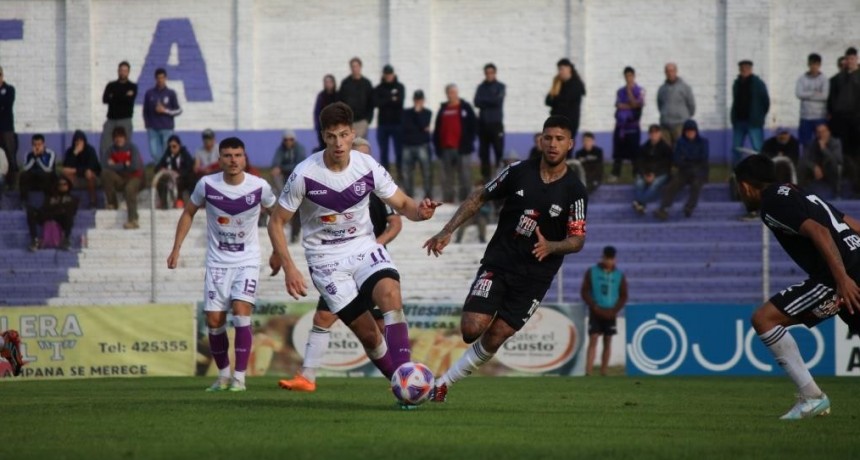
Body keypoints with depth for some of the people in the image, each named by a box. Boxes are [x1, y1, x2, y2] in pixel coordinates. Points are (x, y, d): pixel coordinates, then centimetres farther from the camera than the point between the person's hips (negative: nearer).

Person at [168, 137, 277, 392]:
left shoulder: (259, 187, -11)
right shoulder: (207, 185, -10)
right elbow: (189, 212, 7)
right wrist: (176, 249, 3)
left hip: (248, 261, -2)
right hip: (217, 262, 2)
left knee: (241, 312, -19)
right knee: (214, 321, 0)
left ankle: (240, 376, -12)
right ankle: (223, 374, 20)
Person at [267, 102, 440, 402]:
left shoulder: (368, 167, -8)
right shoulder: (305, 175, -15)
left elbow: (402, 204, 2)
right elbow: (276, 222, -6)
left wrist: (420, 211, -23)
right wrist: (288, 268, -17)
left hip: (364, 247, 2)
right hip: (326, 259, -2)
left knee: (390, 292, -29)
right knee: (368, 333, -9)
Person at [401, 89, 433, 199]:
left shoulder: (427, 113, 6)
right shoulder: (406, 113, 11)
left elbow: (423, 125, -9)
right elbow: (405, 127, 2)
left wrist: (418, 112, -7)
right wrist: (420, 129, -3)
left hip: (422, 145, -2)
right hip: (408, 145, 2)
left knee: (426, 171, -6)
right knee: (407, 173, 1)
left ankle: (428, 196, -2)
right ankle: (408, 196, 8)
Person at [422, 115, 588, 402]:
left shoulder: (574, 191, -6)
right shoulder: (519, 172, -2)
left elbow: (577, 240, -6)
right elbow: (479, 198, 9)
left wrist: (550, 246, -27)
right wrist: (447, 232, 2)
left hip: (535, 276, 0)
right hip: (498, 264, 0)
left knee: (493, 339, -5)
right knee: (472, 328, -18)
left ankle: (443, 383, 12)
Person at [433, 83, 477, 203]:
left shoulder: (465, 108, 5)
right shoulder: (443, 110, 14)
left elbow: (473, 126, 1)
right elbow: (437, 129, 13)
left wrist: (468, 142, -8)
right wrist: (438, 146, 4)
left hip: (462, 148, -3)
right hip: (446, 149, 3)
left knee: (465, 179, -4)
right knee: (447, 180, 5)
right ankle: (447, 202, 10)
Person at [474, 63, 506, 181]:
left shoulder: (500, 86, 5)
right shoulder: (481, 87, 13)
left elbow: (498, 100, -9)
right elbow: (477, 102, -1)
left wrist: (484, 100, -2)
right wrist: (491, 102, -9)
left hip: (496, 123, -3)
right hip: (483, 123, 3)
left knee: (499, 149, -10)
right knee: (483, 152, 3)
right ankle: (485, 175, 7)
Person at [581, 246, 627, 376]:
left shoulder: (619, 275, 6)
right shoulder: (592, 272, 2)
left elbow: (623, 296, 7)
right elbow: (584, 292, 1)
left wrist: (614, 311, -7)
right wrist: (595, 307, -11)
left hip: (610, 314, 2)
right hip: (595, 312, -2)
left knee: (607, 342, 4)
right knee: (593, 340, -11)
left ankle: (603, 372, 10)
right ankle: (588, 372, -16)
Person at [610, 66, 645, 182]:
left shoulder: (639, 91, 0)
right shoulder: (620, 91, 10)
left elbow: (636, 104, -12)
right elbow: (618, 105, -2)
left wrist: (629, 91, -11)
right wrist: (630, 106, -11)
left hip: (632, 126, -3)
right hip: (620, 125, 3)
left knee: (634, 151, -3)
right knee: (618, 152, 3)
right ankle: (614, 174, 6)